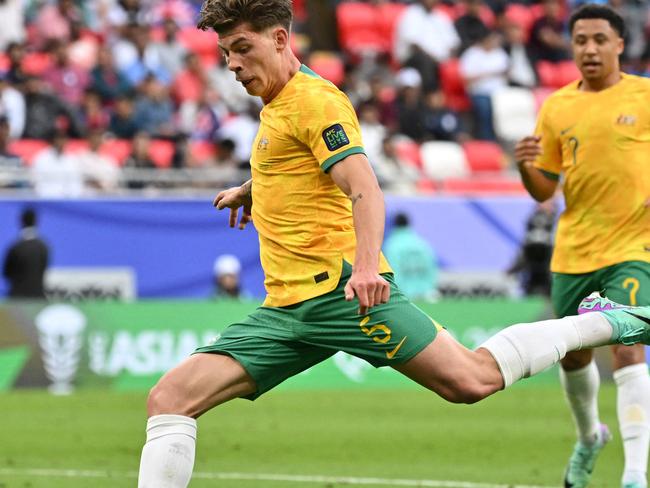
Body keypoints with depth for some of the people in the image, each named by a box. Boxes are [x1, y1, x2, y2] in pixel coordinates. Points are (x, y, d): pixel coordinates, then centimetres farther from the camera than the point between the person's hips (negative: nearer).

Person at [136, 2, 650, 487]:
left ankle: (600, 321, 8)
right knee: (170, 398, -8)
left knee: (471, 379, -12)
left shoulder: (315, 99, -5)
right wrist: (250, 191, 50)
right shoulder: (276, 106, 22)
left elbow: (364, 188, -19)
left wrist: (367, 263, -34)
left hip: (339, 287, -8)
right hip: (285, 310, 8)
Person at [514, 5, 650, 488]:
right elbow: (543, 190, 10)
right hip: (573, 250, 5)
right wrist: (525, 166, -11)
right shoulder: (557, 107, 7)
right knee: (574, 355, 16)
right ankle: (590, 436, 45)